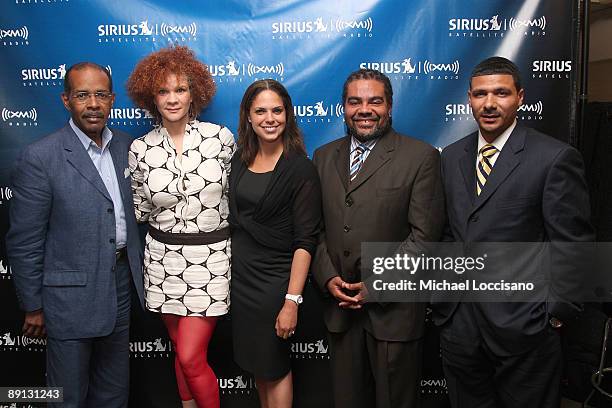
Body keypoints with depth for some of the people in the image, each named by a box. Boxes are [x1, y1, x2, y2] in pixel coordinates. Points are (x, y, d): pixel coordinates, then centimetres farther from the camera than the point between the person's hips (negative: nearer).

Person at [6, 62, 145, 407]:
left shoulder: (127, 147, 2)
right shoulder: (40, 158, -15)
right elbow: (24, 243, -11)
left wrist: (139, 268, 11)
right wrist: (33, 306, -6)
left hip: (122, 283, 5)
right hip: (71, 293, -5)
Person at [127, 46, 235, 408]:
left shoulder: (221, 137, -7)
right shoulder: (141, 149, -1)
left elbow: (237, 192, 6)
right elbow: (142, 210, 10)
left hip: (210, 257, -3)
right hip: (164, 258, 3)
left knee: (191, 357, -6)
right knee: (182, 350, 16)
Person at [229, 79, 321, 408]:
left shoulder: (300, 169, -15)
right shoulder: (240, 160, 3)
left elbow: (305, 242, -17)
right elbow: (236, 220, 10)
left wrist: (291, 301, -20)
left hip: (274, 282, -6)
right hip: (240, 275, 6)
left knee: (274, 367, 11)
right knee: (255, 362, 21)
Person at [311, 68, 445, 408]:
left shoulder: (420, 157, -6)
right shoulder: (324, 157, 8)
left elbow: (424, 234, -11)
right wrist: (328, 277, -5)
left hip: (394, 309, -3)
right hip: (340, 304, 4)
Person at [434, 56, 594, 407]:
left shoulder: (556, 158, -9)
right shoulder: (451, 157, 8)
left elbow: (573, 247, -9)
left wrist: (556, 312, -10)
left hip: (523, 326, -4)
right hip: (457, 324, 5)